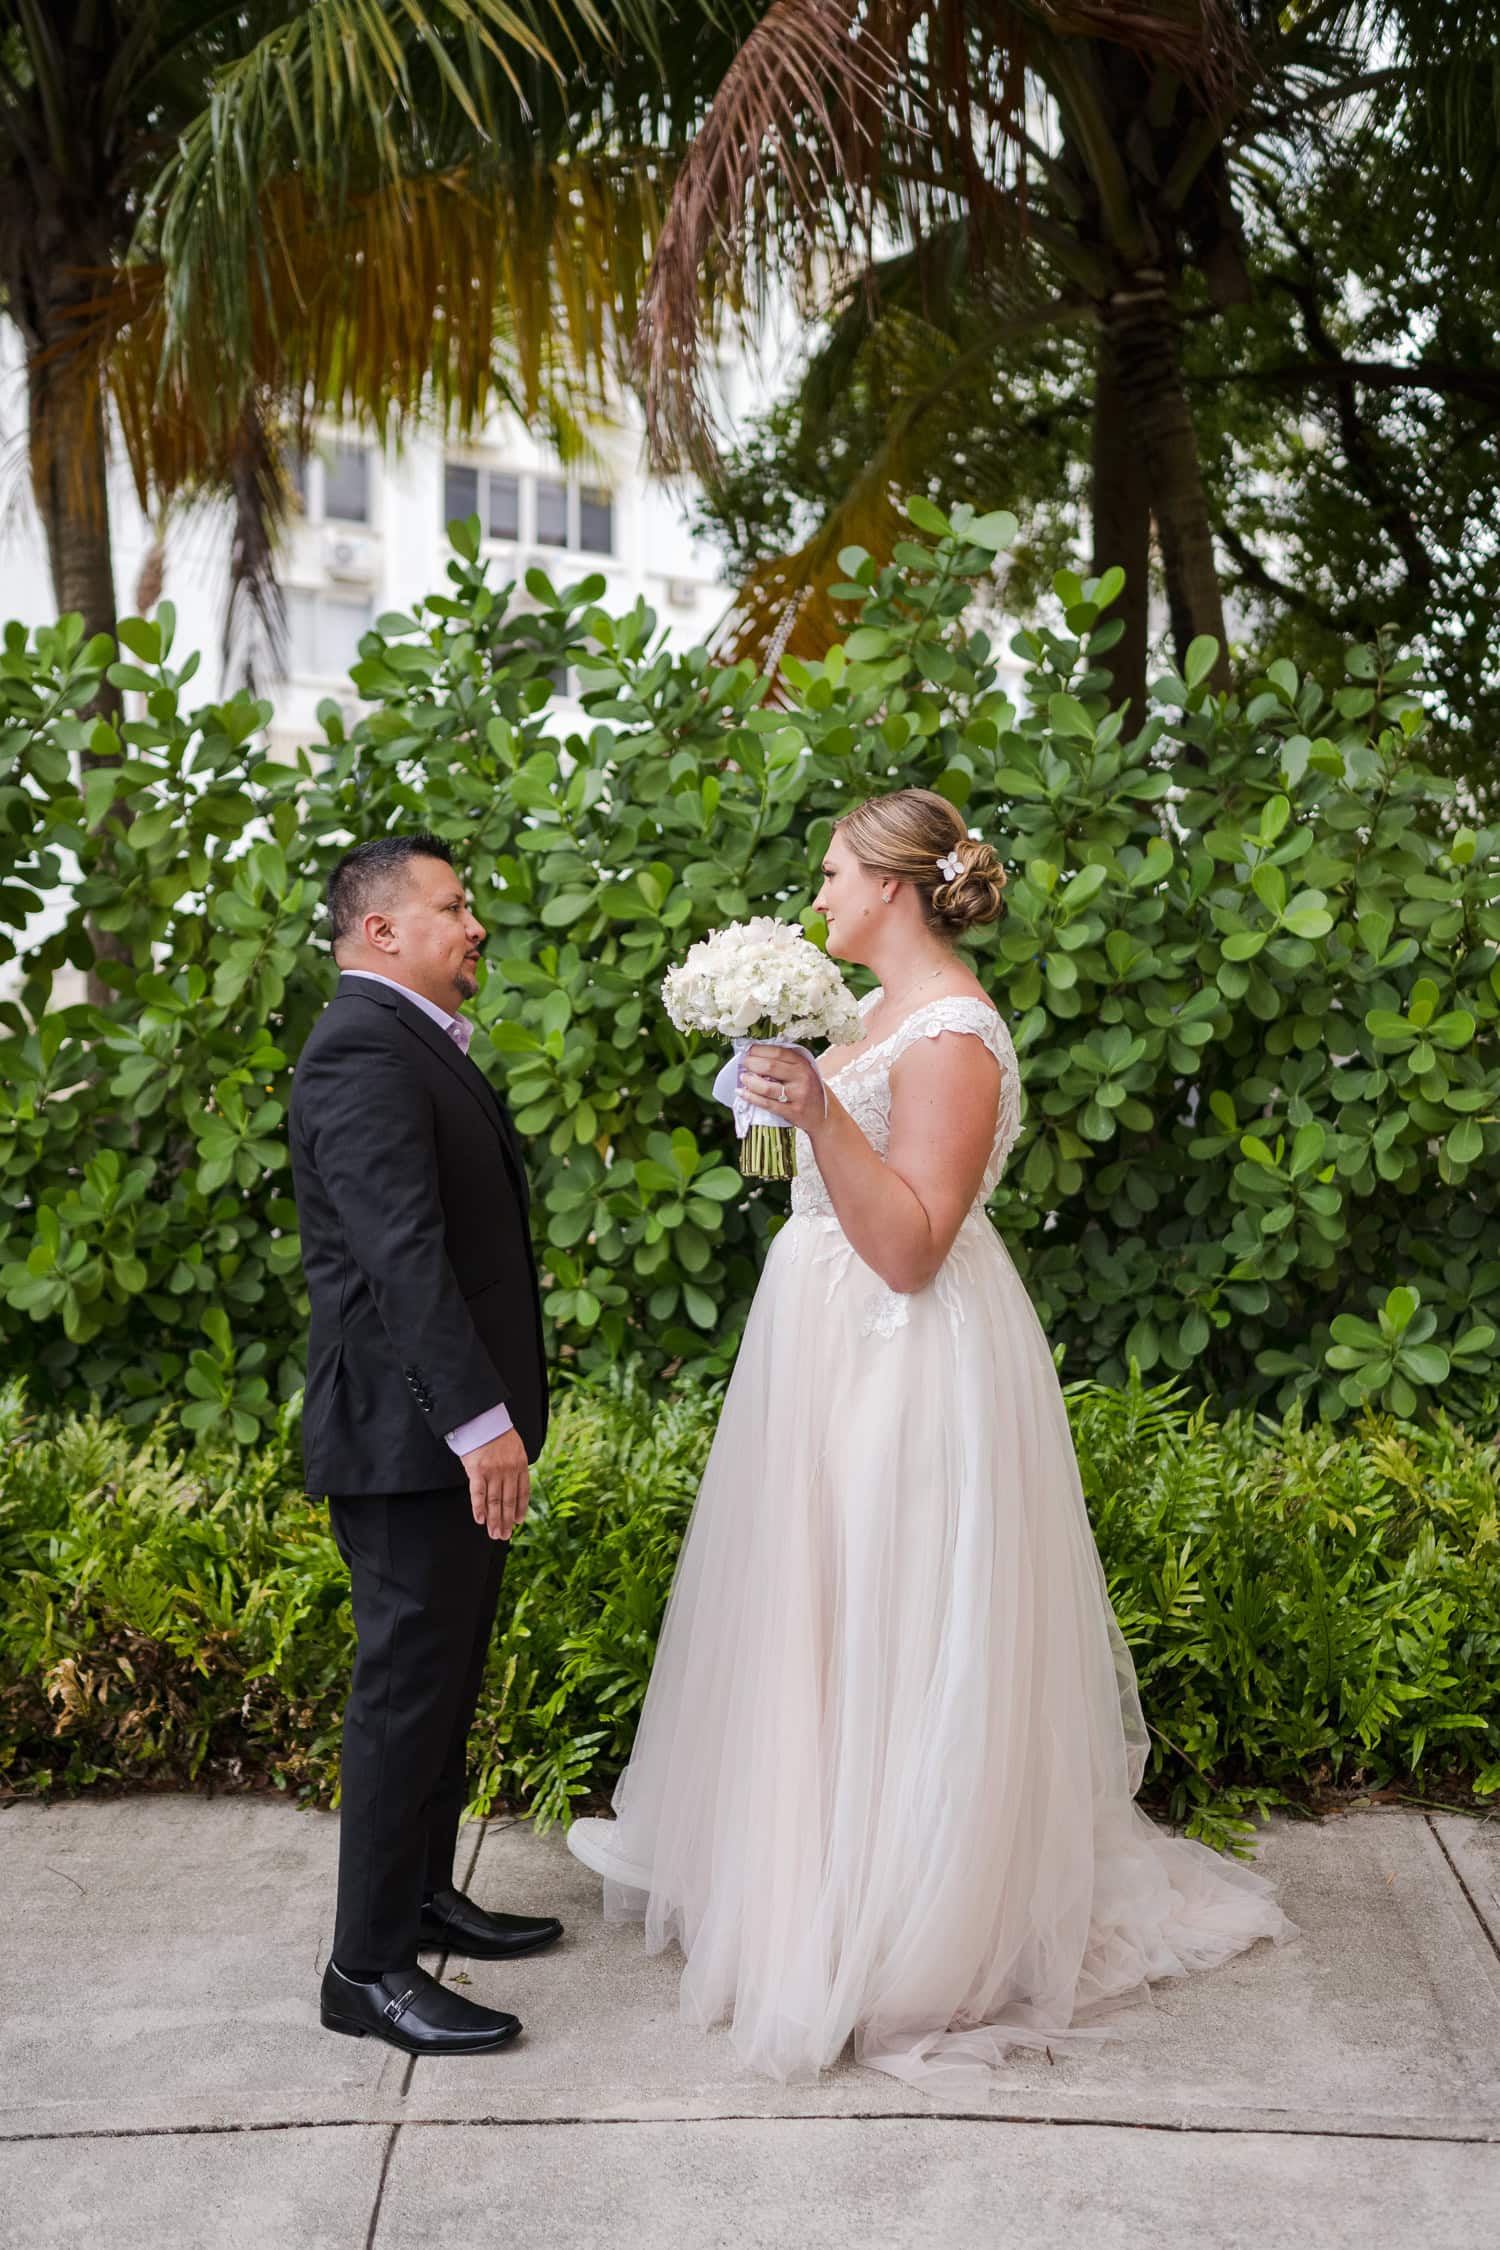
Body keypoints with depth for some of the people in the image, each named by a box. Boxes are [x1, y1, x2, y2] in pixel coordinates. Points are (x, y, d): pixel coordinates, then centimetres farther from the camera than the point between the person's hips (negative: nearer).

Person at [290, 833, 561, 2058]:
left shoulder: (414, 1043, 16)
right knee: (409, 1686, -3)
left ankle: (424, 1892, 33)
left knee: (445, 1672, 19)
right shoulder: (364, 1054, -18)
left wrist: (496, 1413, 23)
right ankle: (369, 1967, 6)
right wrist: (479, 1420, -31)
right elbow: (403, 1256, -27)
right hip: (412, 1436, -10)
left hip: (455, 1425, 10)